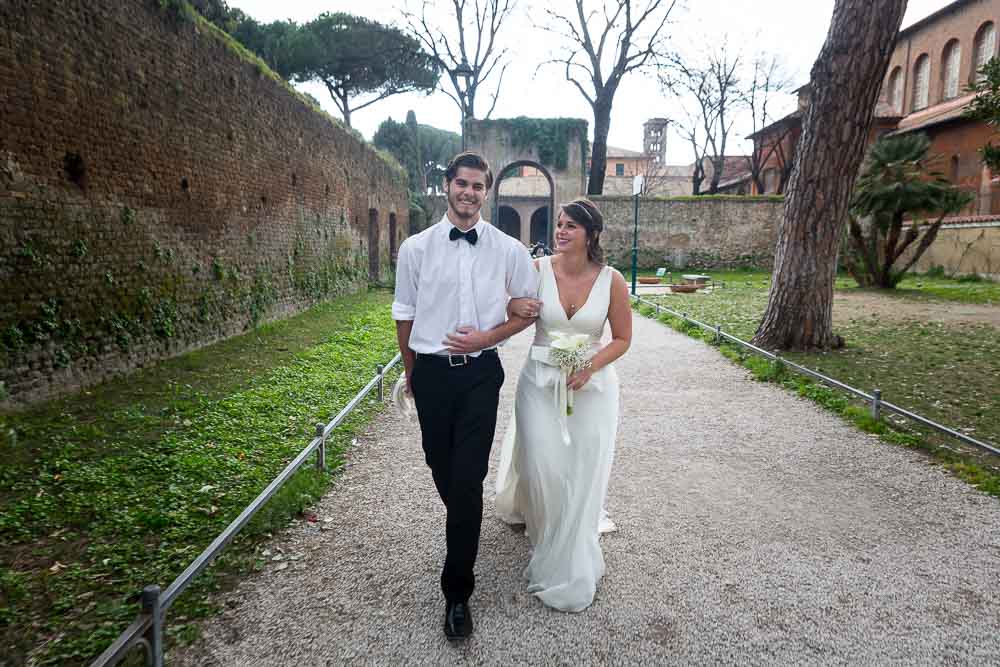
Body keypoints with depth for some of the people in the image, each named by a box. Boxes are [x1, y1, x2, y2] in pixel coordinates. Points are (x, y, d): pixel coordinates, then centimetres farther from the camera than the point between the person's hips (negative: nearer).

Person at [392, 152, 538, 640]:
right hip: (431, 373, 2)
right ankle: (463, 523, 49)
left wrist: (488, 336, -9)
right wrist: (411, 372, 13)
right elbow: (404, 314, 7)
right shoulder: (417, 248, -1)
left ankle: (457, 592, 11)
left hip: (481, 372, -1)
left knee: (468, 478, -3)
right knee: (441, 467, 15)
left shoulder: (508, 249, -1)